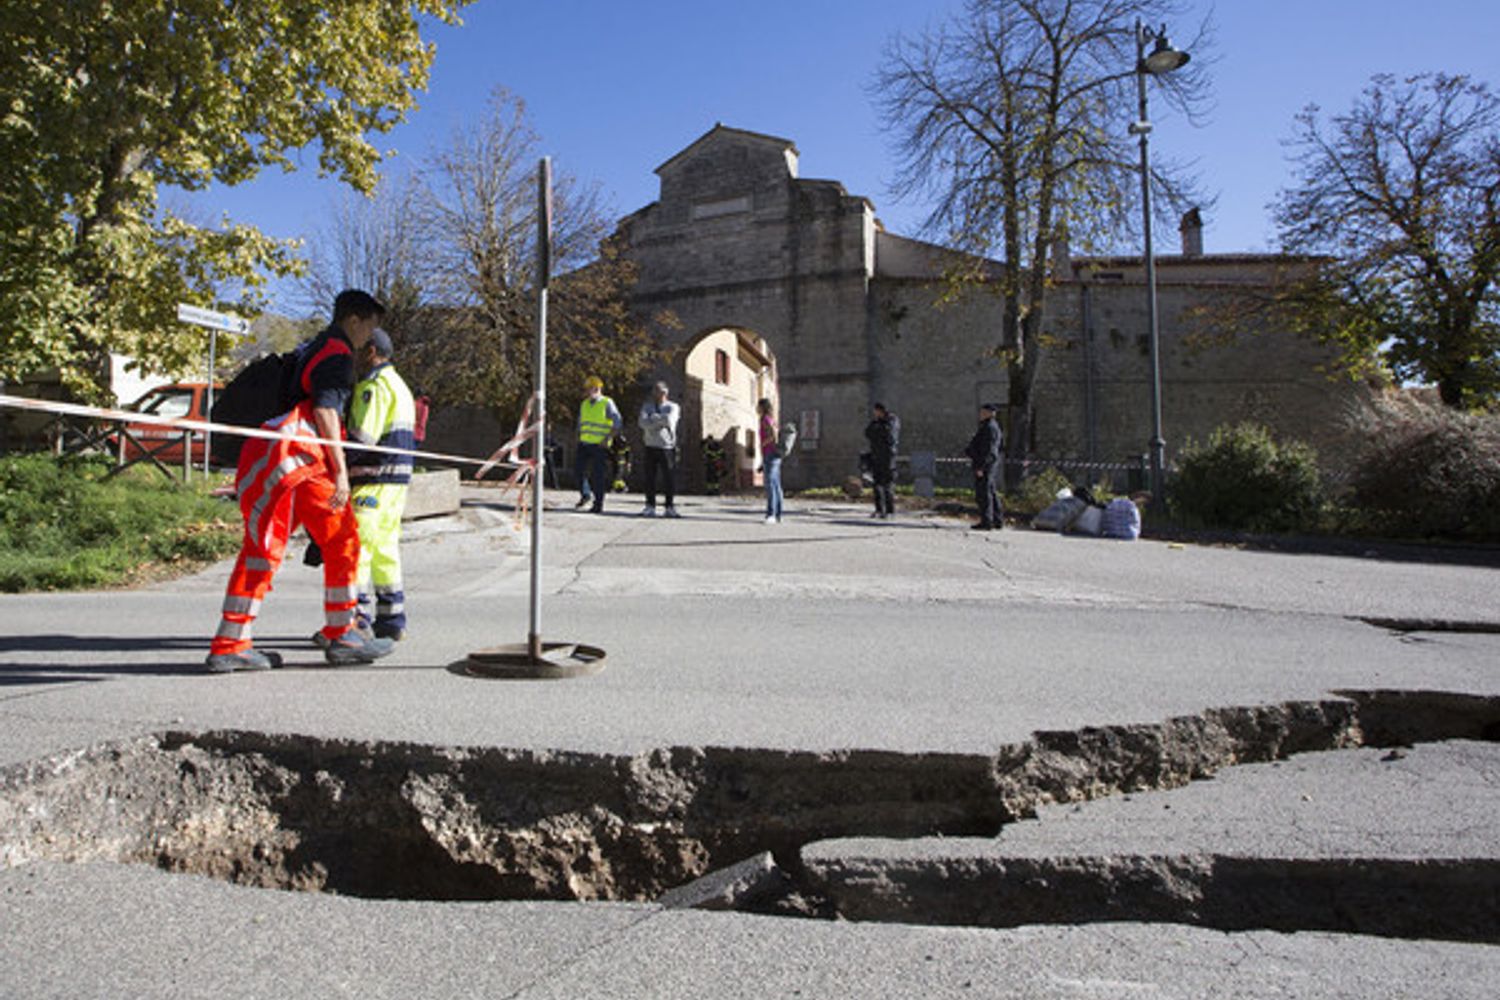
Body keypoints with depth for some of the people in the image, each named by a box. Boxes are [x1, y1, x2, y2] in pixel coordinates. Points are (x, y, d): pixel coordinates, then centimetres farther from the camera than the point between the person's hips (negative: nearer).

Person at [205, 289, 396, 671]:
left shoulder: (310, 350, 27)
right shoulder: (338, 354, -2)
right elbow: (325, 411, -13)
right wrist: (341, 470, -17)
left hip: (263, 458, 9)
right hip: (298, 456, -9)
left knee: (261, 547, 8)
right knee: (342, 540, 0)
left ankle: (229, 646, 8)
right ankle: (342, 636, 6)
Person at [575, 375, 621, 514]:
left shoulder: (607, 403, -5)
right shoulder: (584, 404, 14)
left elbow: (618, 423, -8)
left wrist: (607, 438, -14)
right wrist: (579, 437, 15)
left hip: (600, 446, -5)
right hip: (584, 444, 5)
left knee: (598, 475, -3)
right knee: (580, 470, -4)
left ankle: (598, 505, 4)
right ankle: (585, 494, 20)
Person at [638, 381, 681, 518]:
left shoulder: (672, 407, 5)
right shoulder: (647, 406, 13)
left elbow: (669, 420, -16)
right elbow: (642, 422, -5)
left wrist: (654, 417, -5)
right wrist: (661, 421, -10)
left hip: (667, 447, -2)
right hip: (650, 446, 2)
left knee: (669, 478, -2)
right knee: (649, 478, 1)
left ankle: (670, 507, 6)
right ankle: (650, 507, 8)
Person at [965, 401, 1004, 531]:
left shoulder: (990, 427, -15)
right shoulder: (989, 427, 17)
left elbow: (989, 450, -21)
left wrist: (980, 467, -23)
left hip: (985, 465, -11)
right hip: (986, 465, 11)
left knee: (983, 494, -8)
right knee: (990, 493, 13)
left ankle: (986, 522, -6)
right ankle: (997, 521, 17)